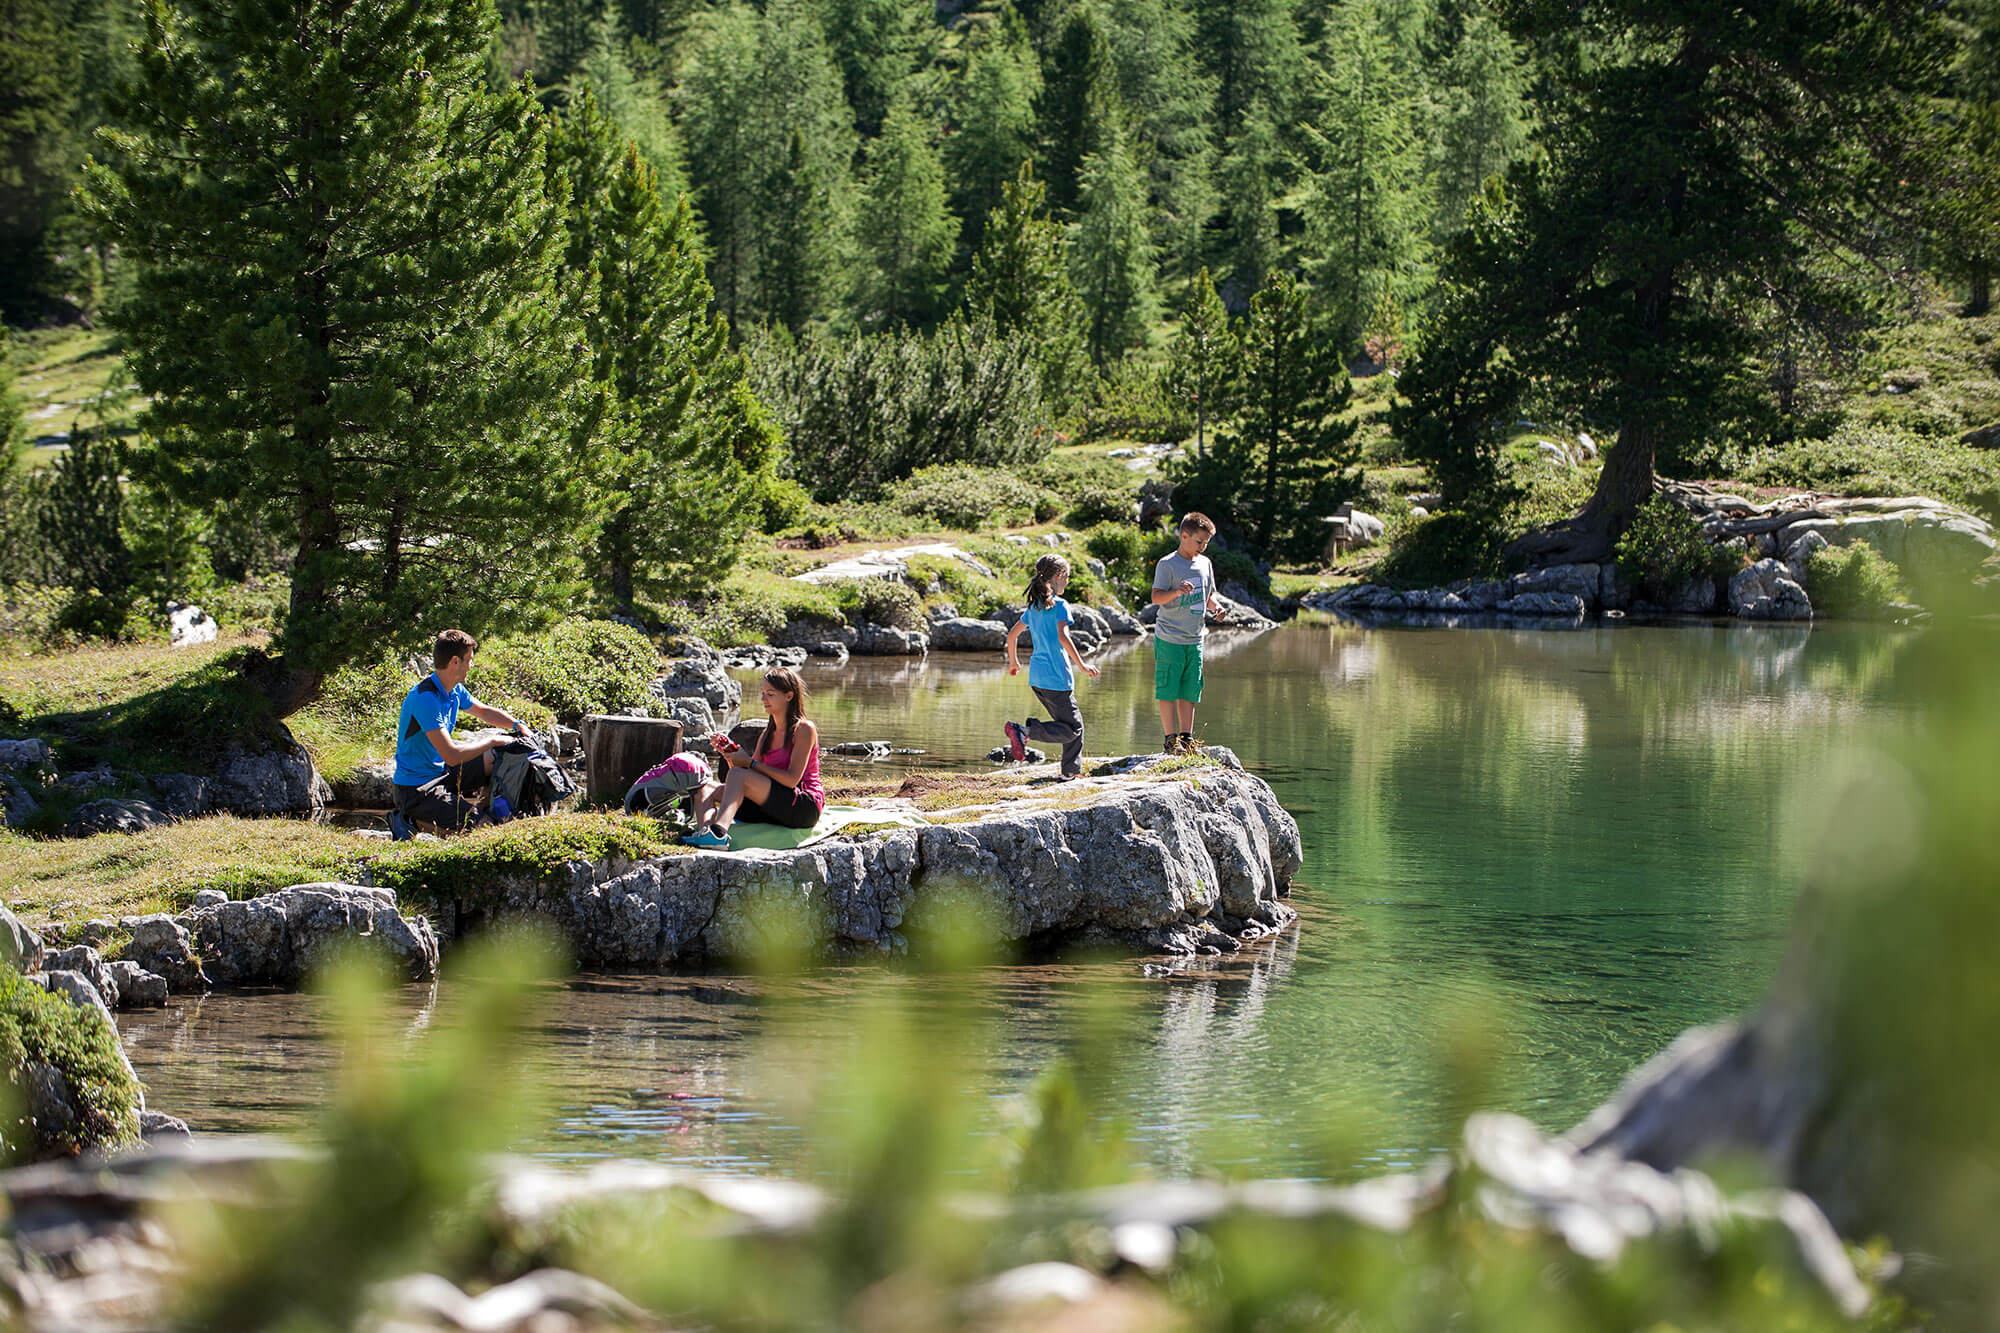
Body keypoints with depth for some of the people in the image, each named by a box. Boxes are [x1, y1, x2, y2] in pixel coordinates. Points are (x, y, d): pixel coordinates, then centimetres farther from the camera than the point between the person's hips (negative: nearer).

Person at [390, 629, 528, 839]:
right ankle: (409, 820, -6)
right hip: (416, 788, -9)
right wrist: (491, 742, -18)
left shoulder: (455, 691, 3)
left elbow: (485, 712, 24)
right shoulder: (426, 699, -26)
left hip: (442, 772, 9)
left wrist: (517, 725, 6)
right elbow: (452, 755, -30)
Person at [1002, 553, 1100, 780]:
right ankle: (1025, 731, -21)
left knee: (1075, 725, 17)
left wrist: (1013, 662, 32)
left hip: (1036, 676, 9)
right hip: (1056, 676, -9)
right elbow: (1063, 637, -23)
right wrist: (1081, 665, -20)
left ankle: (1072, 770, 12)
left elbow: (1012, 634, 19)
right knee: (1071, 730, -4)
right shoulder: (1060, 605, -10)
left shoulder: (1034, 606, 13)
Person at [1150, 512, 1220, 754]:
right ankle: (1171, 740, 0)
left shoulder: (1205, 564, 12)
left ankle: (1187, 739, 13)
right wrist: (1177, 591, -34)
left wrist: (1215, 607, 2)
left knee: (1189, 693, 8)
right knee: (1168, 691, -4)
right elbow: (1156, 597, -16)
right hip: (1169, 640, -6)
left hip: (1194, 640, 6)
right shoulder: (1167, 564, -8)